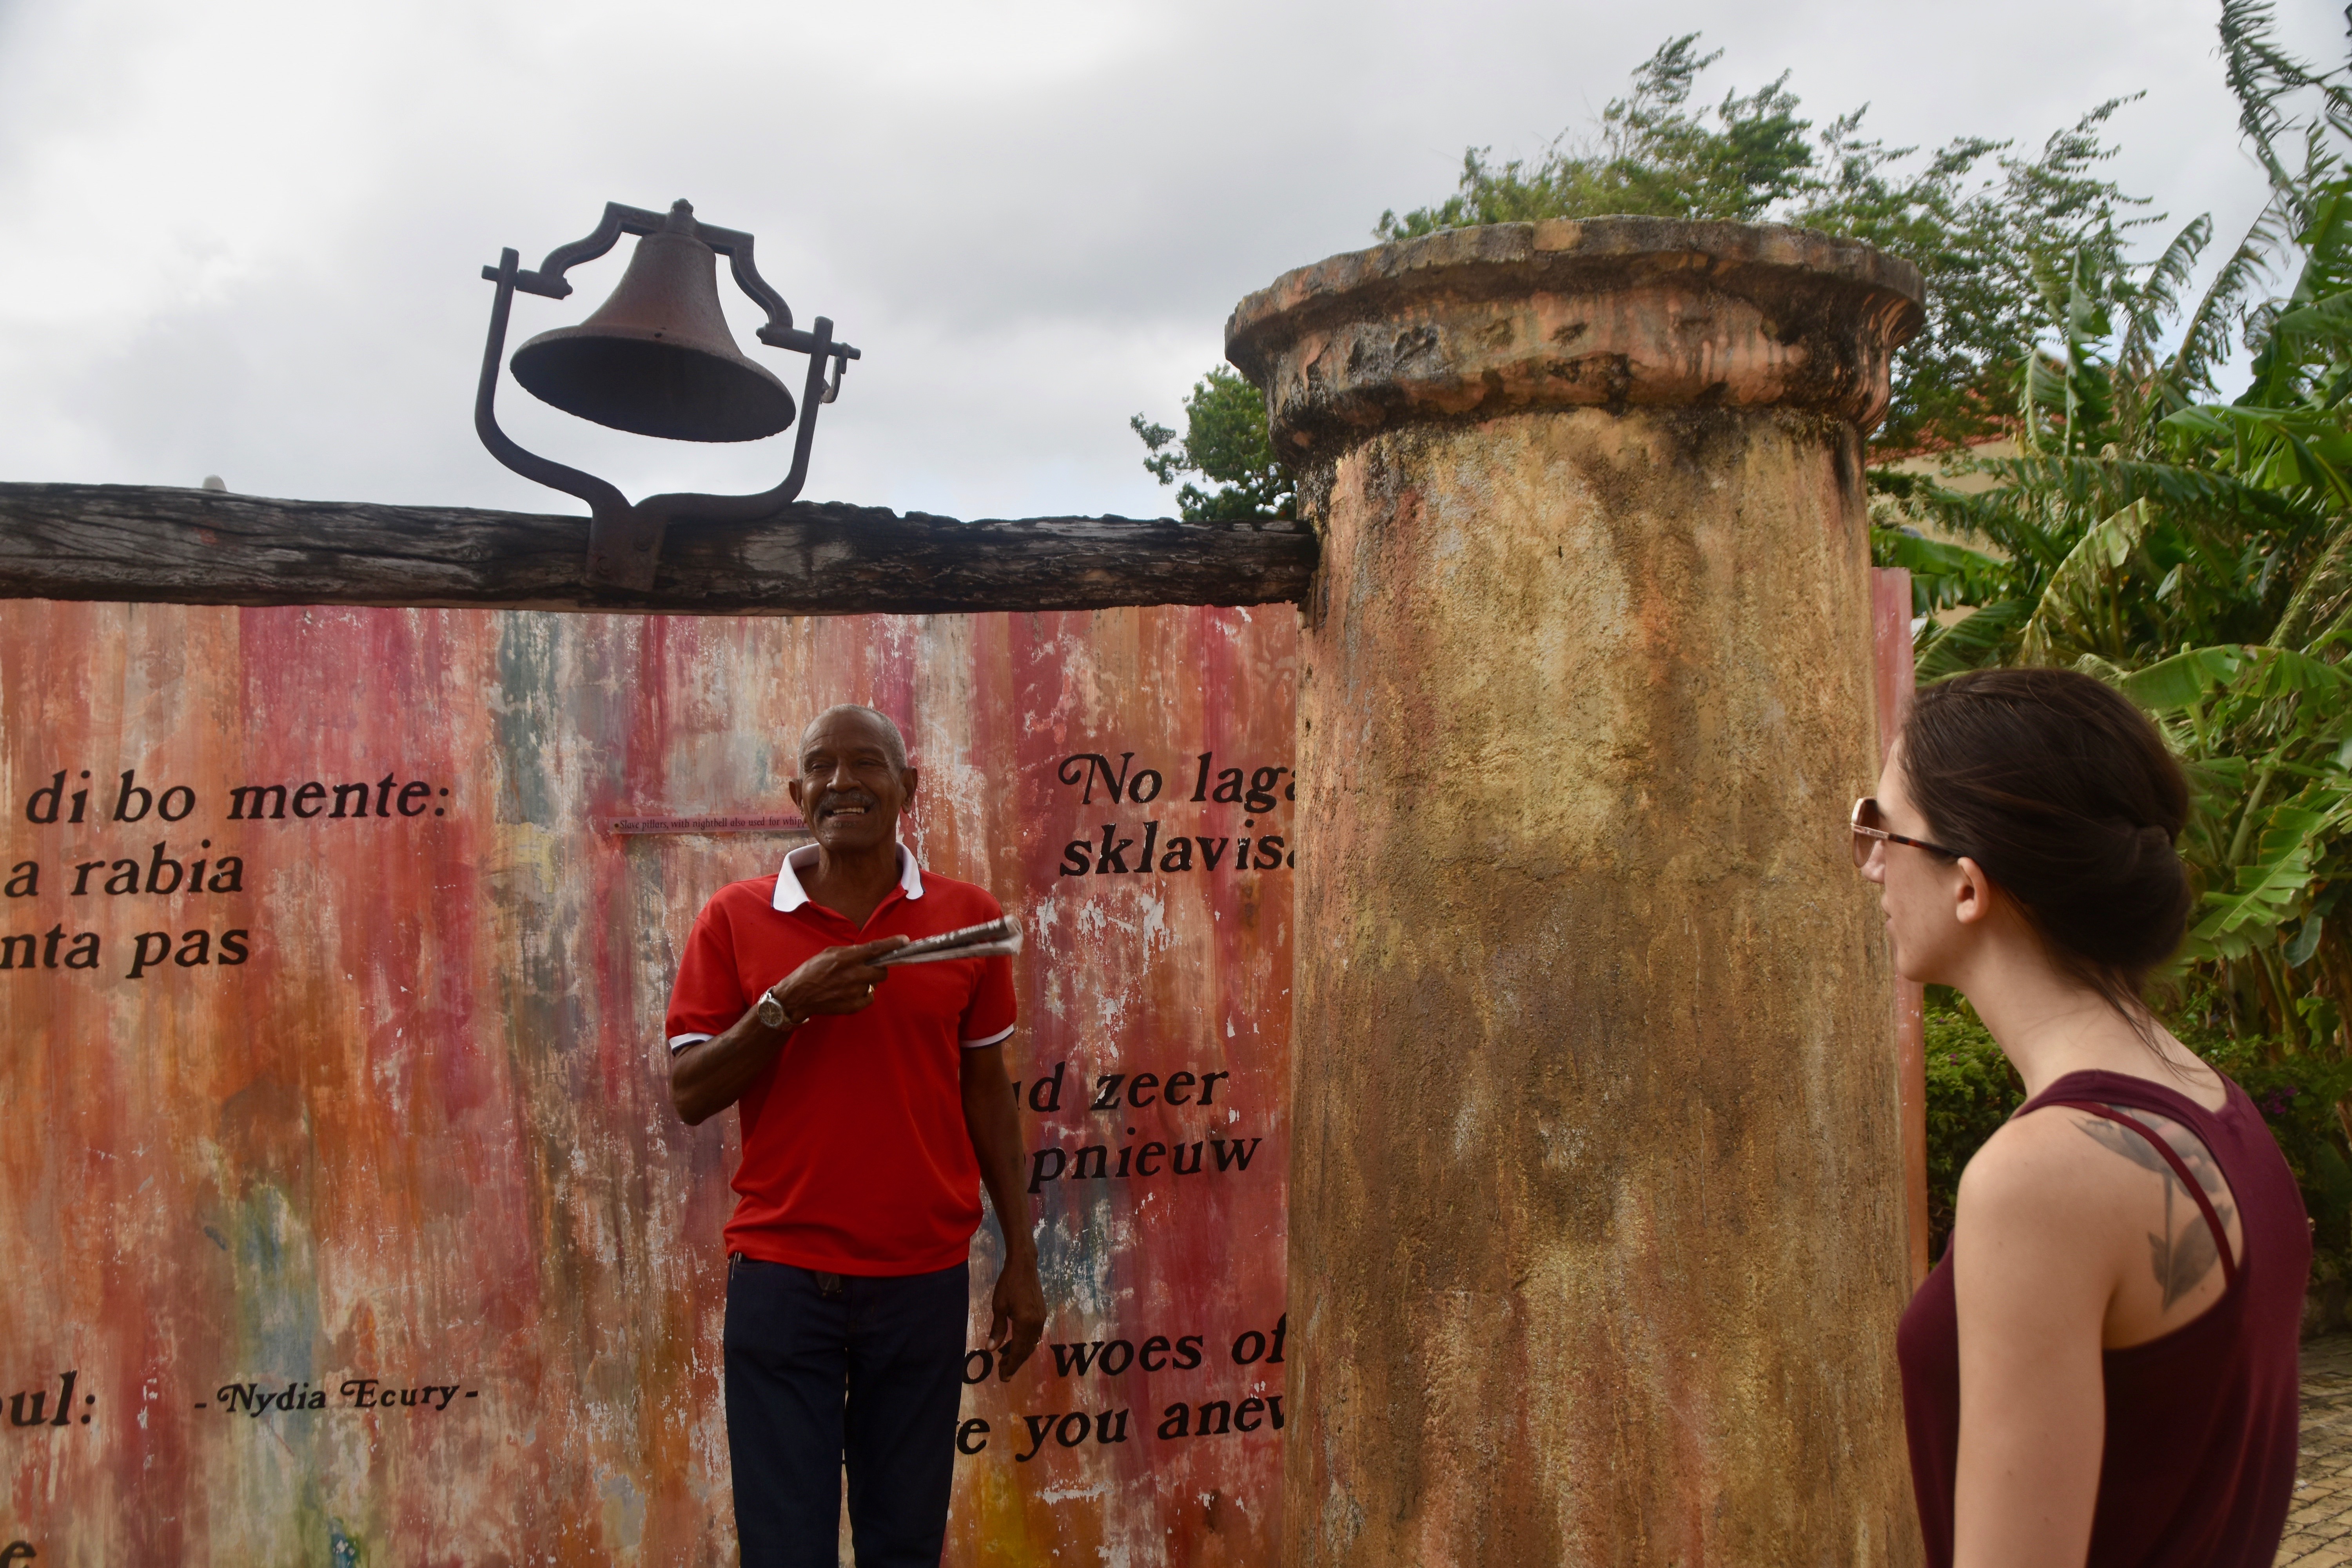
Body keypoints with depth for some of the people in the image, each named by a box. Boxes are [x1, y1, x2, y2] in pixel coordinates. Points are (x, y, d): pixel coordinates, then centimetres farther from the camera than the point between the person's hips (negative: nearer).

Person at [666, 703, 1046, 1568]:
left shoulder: (966, 916, 2)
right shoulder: (735, 920, -1)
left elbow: (987, 1095, 7)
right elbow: (689, 1095, -3)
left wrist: (1022, 1258, 7)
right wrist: (787, 1006, -18)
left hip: (925, 1283, 1)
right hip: (780, 1279, -1)